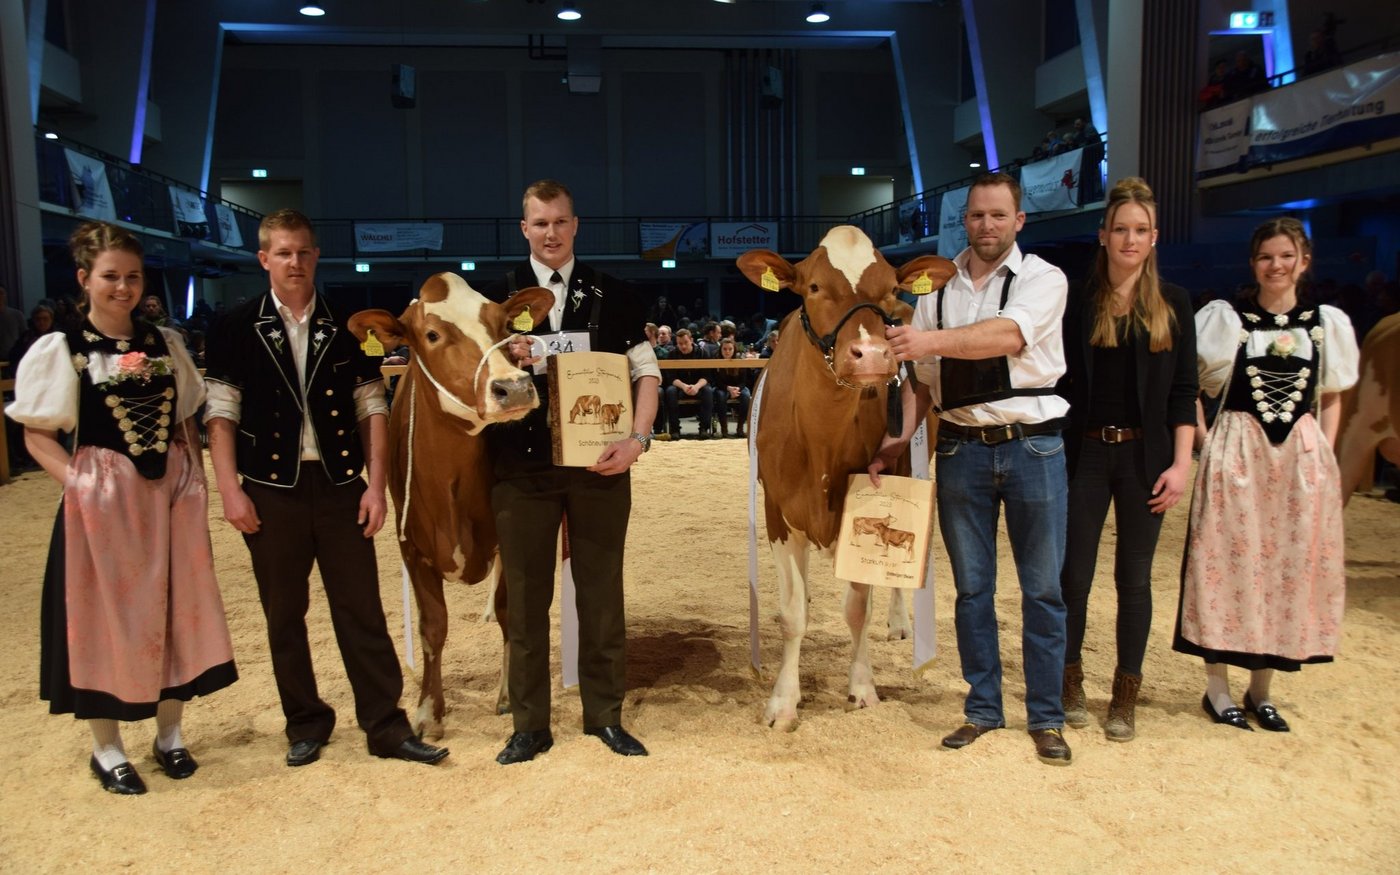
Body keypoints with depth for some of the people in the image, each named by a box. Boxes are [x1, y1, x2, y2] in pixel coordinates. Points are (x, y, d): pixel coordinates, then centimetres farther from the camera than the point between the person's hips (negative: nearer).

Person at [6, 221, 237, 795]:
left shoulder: (166, 343, 7)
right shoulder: (60, 350, -4)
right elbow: (37, 436, -3)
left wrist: (195, 477, 3)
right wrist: (77, 480, -16)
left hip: (173, 497, 4)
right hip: (102, 500, -4)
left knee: (175, 613, 10)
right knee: (105, 617, 5)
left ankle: (169, 735, 27)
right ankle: (107, 748, 22)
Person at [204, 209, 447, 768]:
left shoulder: (347, 327, 4)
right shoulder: (237, 328, 2)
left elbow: (371, 407, 3)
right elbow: (221, 412, 0)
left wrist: (376, 484, -3)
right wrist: (229, 489, -8)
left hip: (340, 485, 0)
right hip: (271, 489, 0)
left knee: (362, 612, 4)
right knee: (284, 615, 10)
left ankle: (387, 727, 12)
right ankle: (305, 724, 25)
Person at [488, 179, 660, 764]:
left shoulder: (611, 296, 5)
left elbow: (645, 370, 3)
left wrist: (637, 438, -12)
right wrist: (505, 361, -16)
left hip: (599, 464, 0)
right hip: (521, 468, 0)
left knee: (602, 593, 8)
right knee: (525, 597, 7)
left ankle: (605, 714, 23)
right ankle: (529, 725, 20)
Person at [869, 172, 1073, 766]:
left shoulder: (1043, 279, -2)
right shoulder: (936, 286, 8)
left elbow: (1006, 335, -23)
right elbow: (922, 374, 10)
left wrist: (931, 339, -36)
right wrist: (901, 437, -1)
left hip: (1034, 445, -2)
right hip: (960, 446, 3)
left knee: (1042, 588, 6)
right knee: (971, 587, 11)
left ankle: (1046, 717, 20)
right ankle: (982, 709, 25)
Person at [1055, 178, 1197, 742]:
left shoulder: (1173, 304, 4)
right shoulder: (1078, 301, 1)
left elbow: (1183, 392, 2)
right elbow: (1059, 382, 1)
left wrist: (1180, 463, -5)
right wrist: (1053, 452, -5)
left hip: (1145, 454, 1)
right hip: (1085, 452, 0)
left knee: (1134, 577, 8)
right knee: (1074, 574, 4)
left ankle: (1126, 696, 19)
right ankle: (1070, 680, 22)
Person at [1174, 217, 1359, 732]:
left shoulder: (1328, 323, 9)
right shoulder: (1224, 318, 1)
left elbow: (1332, 399, 15)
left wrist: (1325, 455, 4)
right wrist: (1205, 443, -7)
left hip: (1304, 458, 3)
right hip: (1236, 453, -3)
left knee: (1293, 569, 6)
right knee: (1229, 565, -2)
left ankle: (1261, 689, 19)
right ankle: (1217, 688, 9)